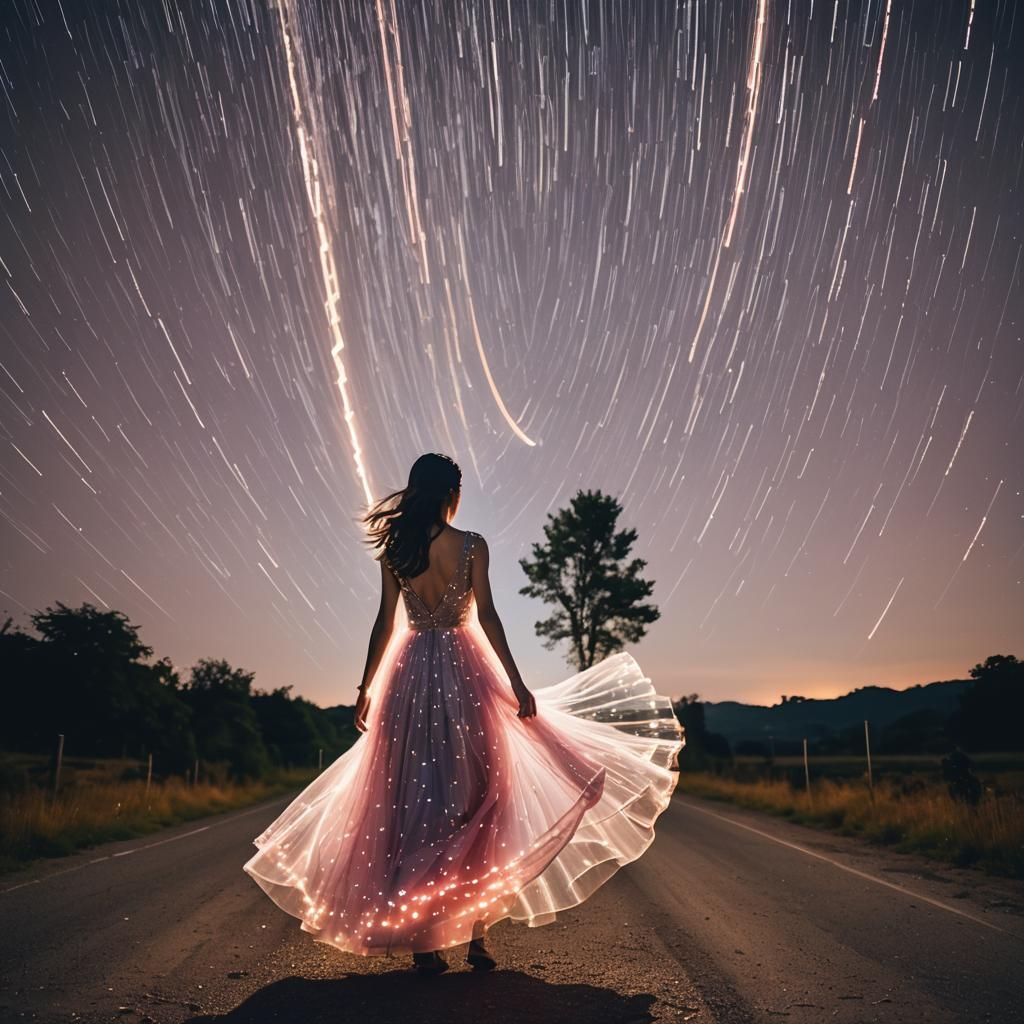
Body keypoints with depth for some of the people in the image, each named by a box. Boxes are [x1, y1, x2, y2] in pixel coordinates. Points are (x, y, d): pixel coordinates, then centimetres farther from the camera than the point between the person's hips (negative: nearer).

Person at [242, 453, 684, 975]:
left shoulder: (393, 549, 4)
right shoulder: (471, 545, -4)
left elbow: (385, 621, 3)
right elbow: (486, 616, -8)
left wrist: (366, 689, 9)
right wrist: (516, 681, -6)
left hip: (409, 674, 3)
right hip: (463, 671, -2)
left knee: (412, 799, 6)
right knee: (476, 799, 6)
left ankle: (420, 937, 8)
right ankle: (476, 935, 7)